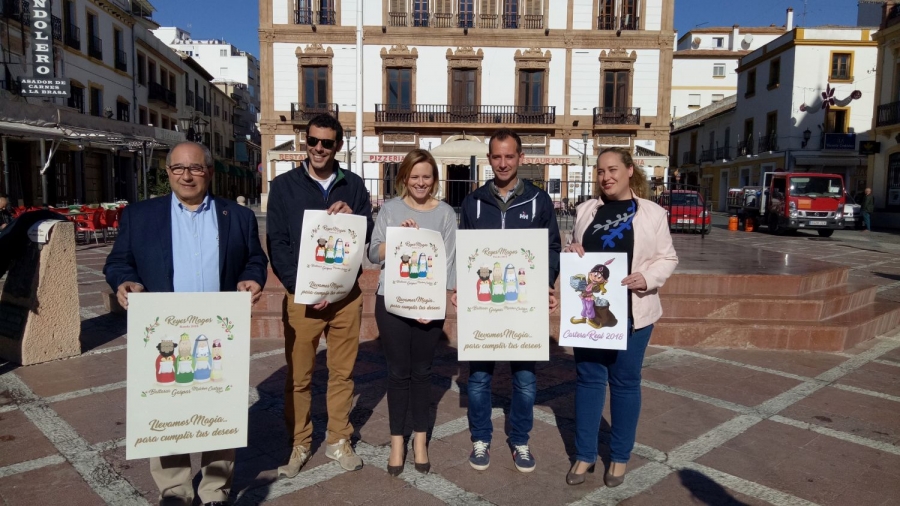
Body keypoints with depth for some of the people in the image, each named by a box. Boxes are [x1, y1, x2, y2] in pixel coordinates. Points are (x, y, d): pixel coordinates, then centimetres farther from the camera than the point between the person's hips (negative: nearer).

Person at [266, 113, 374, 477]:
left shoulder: (353, 185, 7)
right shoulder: (284, 185, 2)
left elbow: (369, 237, 6)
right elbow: (276, 243, -2)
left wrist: (352, 218, -15)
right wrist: (300, 287, -13)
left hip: (346, 294, 2)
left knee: (342, 373, 10)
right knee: (298, 376, 6)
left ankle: (338, 441, 25)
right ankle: (299, 445, 22)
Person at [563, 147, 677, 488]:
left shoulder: (652, 213, -1)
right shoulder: (586, 210, 9)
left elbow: (667, 258, 1)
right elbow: (574, 249, 19)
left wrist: (647, 278, -18)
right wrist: (571, 251, -5)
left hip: (631, 311, -2)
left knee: (625, 381, 8)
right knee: (588, 378, 8)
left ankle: (619, 457, 24)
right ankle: (584, 454, 21)